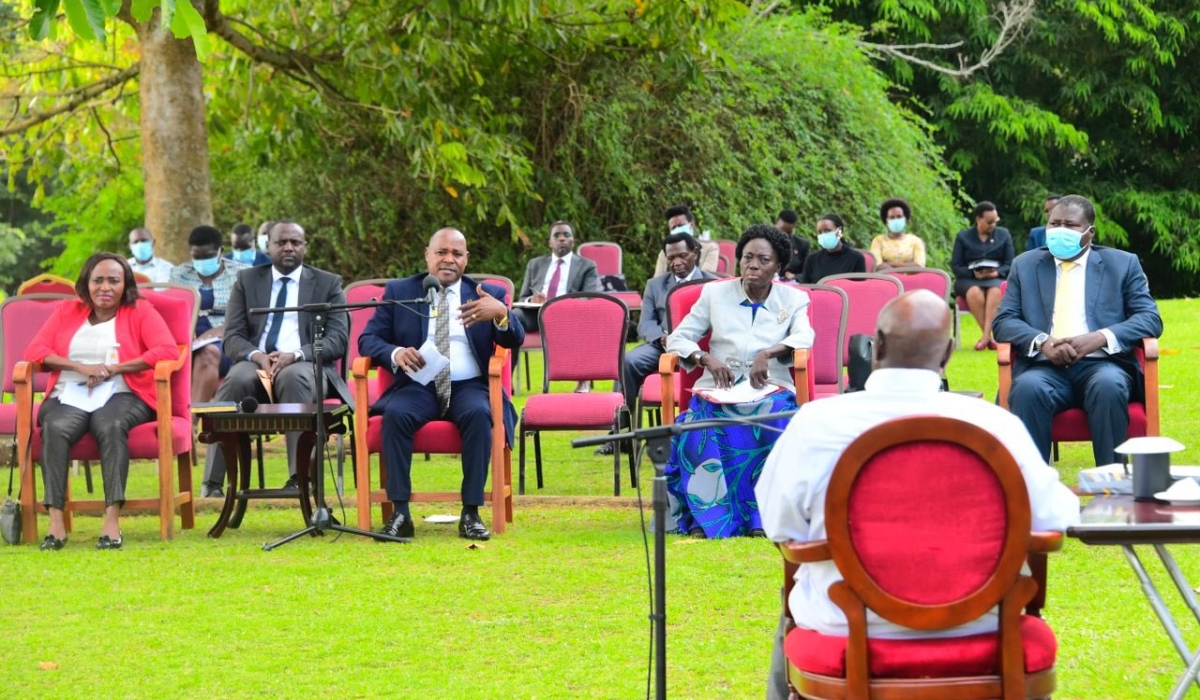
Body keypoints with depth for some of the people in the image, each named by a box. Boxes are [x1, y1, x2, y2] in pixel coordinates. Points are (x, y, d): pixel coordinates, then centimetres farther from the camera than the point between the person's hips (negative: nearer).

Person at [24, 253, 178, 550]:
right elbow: (34, 351, 8)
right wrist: (82, 367, -9)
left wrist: (113, 369, -10)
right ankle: (56, 522, -41)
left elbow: (168, 351, -3)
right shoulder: (67, 311, 20)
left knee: (111, 426, -38)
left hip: (121, 395, -2)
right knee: (55, 427, -34)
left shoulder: (140, 311, 13)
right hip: (68, 397, 2)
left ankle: (112, 520, -44)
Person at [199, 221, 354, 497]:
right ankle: (212, 483, -38)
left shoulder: (328, 284, 13)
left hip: (305, 365, -1)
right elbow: (232, 338, 9)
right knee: (236, 380, -34)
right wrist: (257, 356, -15)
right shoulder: (247, 280, 17)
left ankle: (300, 478, -40)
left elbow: (338, 339, 2)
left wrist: (295, 355, -16)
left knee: (293, 377, -38)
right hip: (256, 363, 1)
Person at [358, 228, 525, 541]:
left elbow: (514, 341, 1)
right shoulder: (399, 291, 12)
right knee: (395, 414, -32)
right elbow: (368, 339, 6)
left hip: (469, 387, 0)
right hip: (417, 386, 0)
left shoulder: (488, 294, 12)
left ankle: (471, 513, -30)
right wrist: (395, 353, -17)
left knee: (479, 414, -34)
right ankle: (399, 512, -28)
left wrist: (502, 313, -23)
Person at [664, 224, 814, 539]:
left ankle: (763, 519, -32)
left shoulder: (793, 299, 12)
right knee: (700, 429, -34)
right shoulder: (715, 293, 12)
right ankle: (706, 519, -30)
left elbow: (804, 337, -7)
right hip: (718, 390, 0)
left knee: (778, 416, -36)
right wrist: (707, 359, -12)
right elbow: (677, 338, 9)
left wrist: (768, 353, -26)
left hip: (771, 390, 0)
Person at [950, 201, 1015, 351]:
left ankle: (986, 337, -43)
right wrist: (974, 273, -15)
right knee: (974, 293, -37)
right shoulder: (963, 237, 11)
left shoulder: (1004, 235, 14)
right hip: (968, 279, 0)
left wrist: (996, 273, -14)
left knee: (996, 292, -37)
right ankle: (990, 337, -34)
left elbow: (1009, 264, 8)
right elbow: (956, 266, 4)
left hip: (996, 278, 0)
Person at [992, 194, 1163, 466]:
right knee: (1027, 389, -34)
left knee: (1108, 386, -36)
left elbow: (1150, 319, 5)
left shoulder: (1122, 264, 13)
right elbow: (1003, 321, 10)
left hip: (1101, 365, -1)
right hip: (1046, 367, 1)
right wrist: (1041, 341, -13)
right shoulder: (1025, 265, 18)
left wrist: (1101, 338, -14)